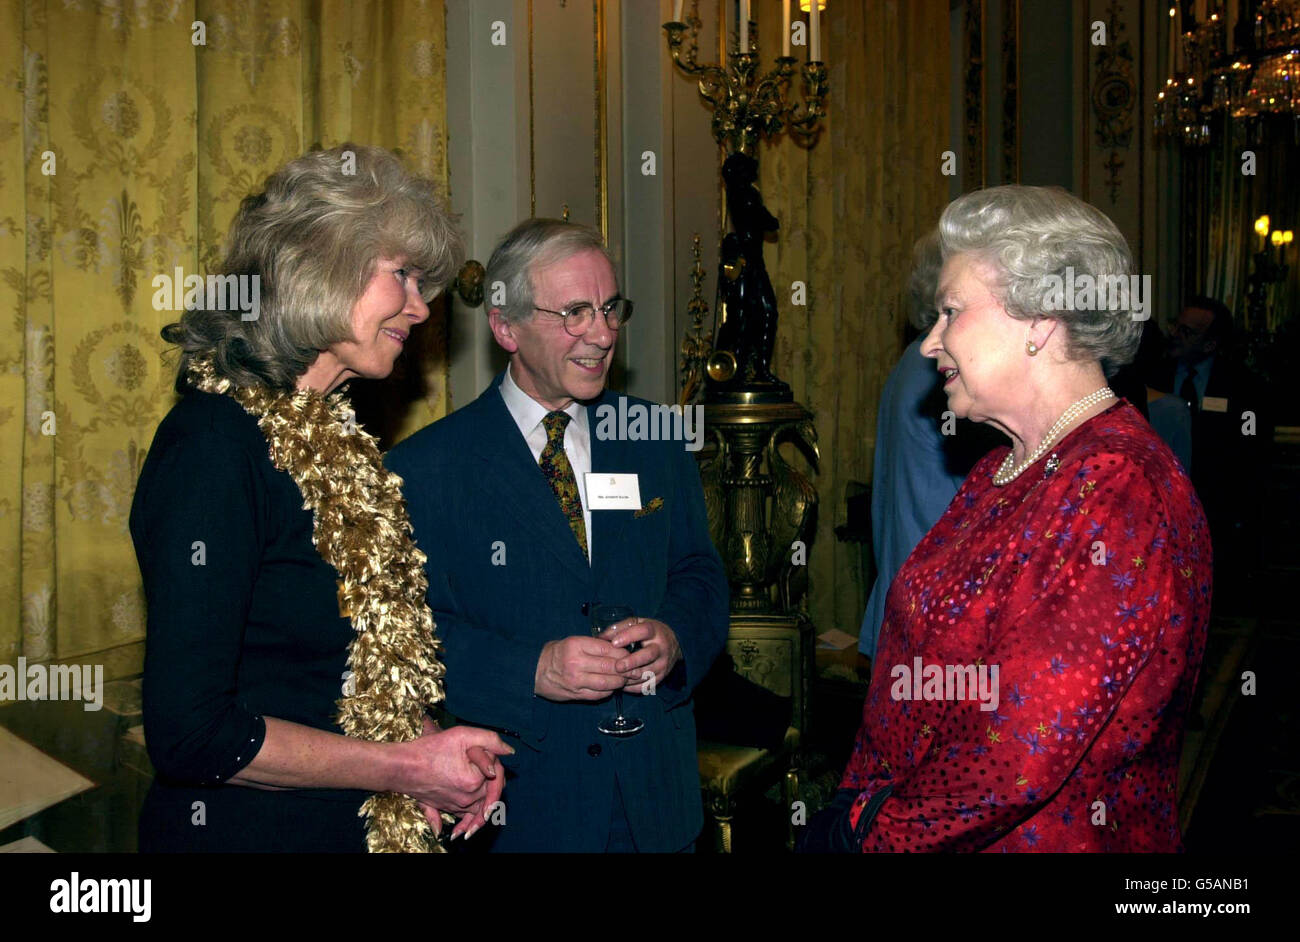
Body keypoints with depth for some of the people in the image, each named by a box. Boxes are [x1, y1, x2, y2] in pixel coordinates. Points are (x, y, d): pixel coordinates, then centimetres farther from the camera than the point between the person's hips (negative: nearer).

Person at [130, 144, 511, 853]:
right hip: (246, 829, -8)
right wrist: (405, 766, -17)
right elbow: (189, 733, -24)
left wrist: (422, 742, -2)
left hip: (356, 823, 8)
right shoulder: (213, 444, -20)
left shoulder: (323, 432, 7)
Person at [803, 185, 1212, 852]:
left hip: (1049, 838, -8)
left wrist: (873, 829, -14)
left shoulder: (1121, 492, -21)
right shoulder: (999, 473, 9)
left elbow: (1023, 752, -25)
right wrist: (861, 792, -4)